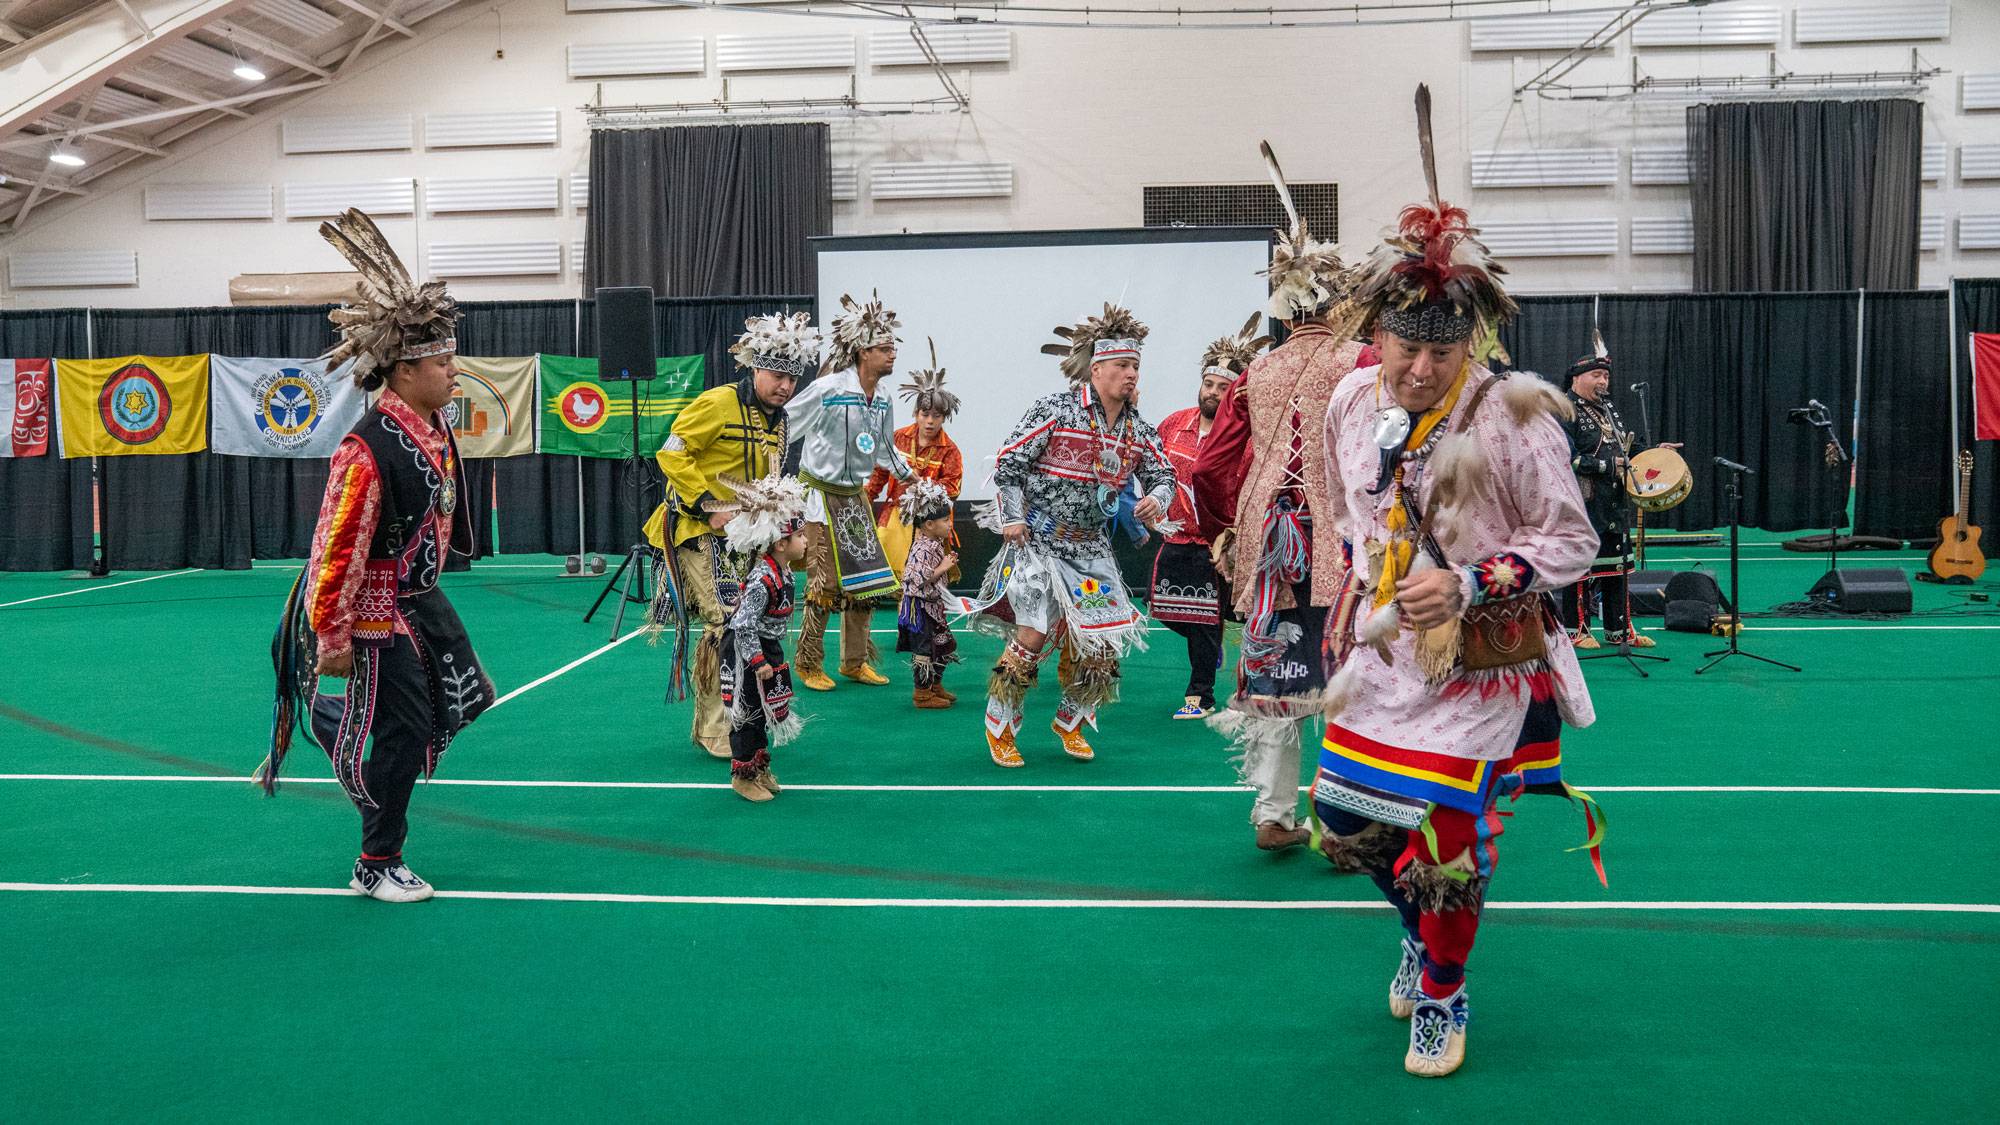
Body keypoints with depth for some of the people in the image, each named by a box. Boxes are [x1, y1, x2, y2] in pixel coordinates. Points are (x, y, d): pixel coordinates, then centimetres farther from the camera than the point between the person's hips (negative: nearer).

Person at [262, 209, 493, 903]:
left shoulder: (434, 427, -2)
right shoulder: (369, 449, -26)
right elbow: (338, 547, -23)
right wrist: (331, 640, -20)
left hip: (423, 598, 9)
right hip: (377, 612, -9)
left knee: (466, 700, 16)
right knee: (406, 732, -1)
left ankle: (333, 720, 33)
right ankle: (378, 867, 16)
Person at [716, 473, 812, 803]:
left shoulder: (783, 570, 1)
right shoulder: (762, 580, -28)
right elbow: (743, 625, -28)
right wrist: (758, 662, -24)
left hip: (767, 649, 9)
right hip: (746, 652, -9)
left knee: (763, 712, 18)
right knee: (747, 715, 2)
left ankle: (760, 769, 31)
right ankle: (743, 775, 15)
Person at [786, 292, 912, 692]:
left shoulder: (883, 402, 4)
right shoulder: (827, 390, -18)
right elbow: (783, 428, -10)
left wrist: (911, 478, 27)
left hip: (856, 497, 7)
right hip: (822, 496, -7)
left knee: (866, 580, 8)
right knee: (824, 584, -6)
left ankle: (856, 661, 21)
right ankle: (808, 665, 8)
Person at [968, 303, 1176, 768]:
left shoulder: (1137, 430, 3)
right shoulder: (1056, 410, -13)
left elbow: (1163, 474, 12)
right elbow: (1009, 461, -9)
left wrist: (1157, 499, -11)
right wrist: (1012, 517, -13)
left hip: (1091, 546, 6)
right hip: (1037, 538, -5)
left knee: (1103, 642, 0)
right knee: (1033, 634, -11)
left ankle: (1069, 722, 24)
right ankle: (1000, 728, 8)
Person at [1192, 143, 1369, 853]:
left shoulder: (1255, 376, 7)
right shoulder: (1359, 366, -6)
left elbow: (1211, 468, 7)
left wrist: (1224, 535, 19)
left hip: (1270, 546, 4)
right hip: (1342, 547, -4)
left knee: (1274, 674, 11)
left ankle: (1275, 815, 16)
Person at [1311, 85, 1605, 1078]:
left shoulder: (1510, 415, -18)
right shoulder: (1354, 401, -1)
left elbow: (1570, 540, -12)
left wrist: (1471, 584, -23)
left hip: (1478, 657, -5)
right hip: (1383, 647, 5)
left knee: (1448, 838, -1)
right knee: (1344, 818, 8)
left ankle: (1443, 998, 26)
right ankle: (1422, 928, 40)